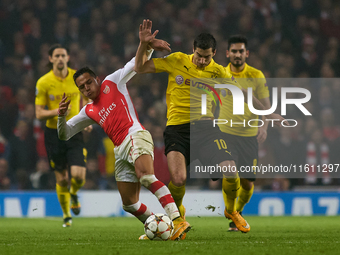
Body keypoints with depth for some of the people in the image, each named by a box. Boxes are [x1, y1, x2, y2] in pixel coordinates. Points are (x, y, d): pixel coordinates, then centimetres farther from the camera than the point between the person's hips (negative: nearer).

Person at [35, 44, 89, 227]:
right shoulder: (43, 83, -8)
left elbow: (85, 99, 16)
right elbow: (39, 113, -7)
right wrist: (57, 111, -25)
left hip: (75, 132, 1)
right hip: (54, 134, -1)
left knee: (78, 175, -15)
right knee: (62, 179, 3)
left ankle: (74, 194, 22)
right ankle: (66, 214, 27)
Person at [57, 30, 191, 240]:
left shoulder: (112, 83, 12)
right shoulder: (90, 111, 25)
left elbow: (137, 63, 8)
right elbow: (65, 134, 27)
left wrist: (148, 45, -13)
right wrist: (61, 116, 5)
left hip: (135, 136, -7)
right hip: (120, 151, 7)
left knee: (145, 175, -35)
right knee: (130, 204, 3)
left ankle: (177, 219, -49)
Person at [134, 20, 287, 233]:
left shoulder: (217, 72, 2)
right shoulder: (176, 61, -1)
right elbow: (140, 68, 3)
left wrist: (269, 113, 11)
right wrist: (143, 44, -12)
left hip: (205, 126, 1)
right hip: (177, 128, -1)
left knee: (231, 171, -15)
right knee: (178, 180, -22)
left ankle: (232, 211, 17)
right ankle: (177, 212, 14)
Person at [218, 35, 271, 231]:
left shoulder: (256, 76, -3)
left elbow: (266, 105, -1)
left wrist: (264, 126, -18)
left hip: (249, 134, 0)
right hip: (225, 133, 0)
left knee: (247, 182, 1)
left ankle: (239, 210, 29)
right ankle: (232, 220, -3)